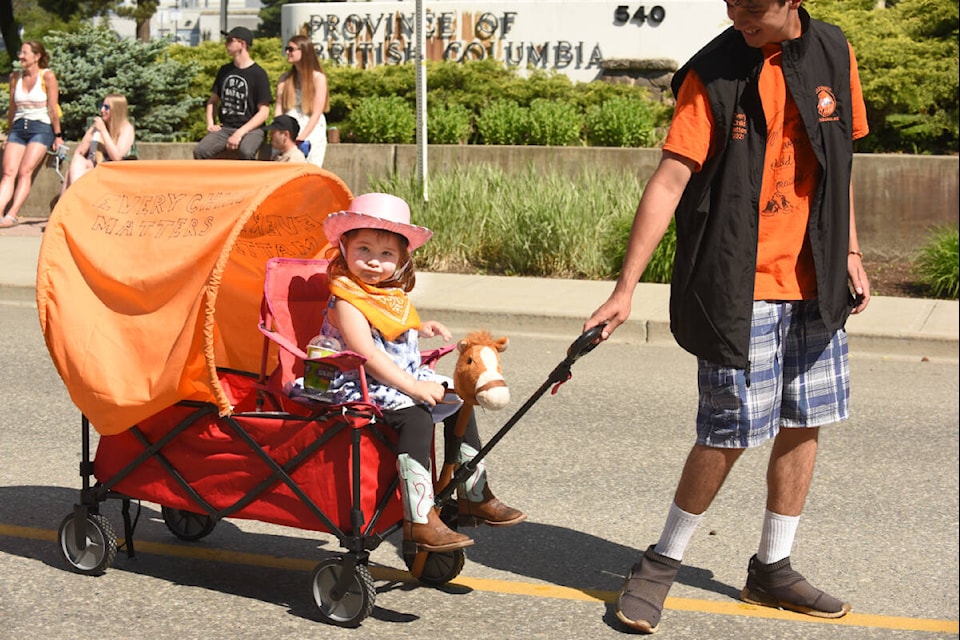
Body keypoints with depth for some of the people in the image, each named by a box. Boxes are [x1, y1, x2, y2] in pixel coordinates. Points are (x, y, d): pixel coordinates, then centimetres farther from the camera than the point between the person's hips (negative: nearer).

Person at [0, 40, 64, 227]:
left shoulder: (47, 76, -5)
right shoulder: (15, 78, 11)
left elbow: (52, 109, -5)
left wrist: (57, 136, -5)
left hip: (41, 128, -5)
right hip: (18, 128, 5)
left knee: (25, 171, -19)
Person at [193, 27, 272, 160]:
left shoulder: (258, 74, -3)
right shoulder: (225, 70, 14)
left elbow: (264, 112, -7)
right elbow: (213, 100, 24)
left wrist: (240, 133, -16)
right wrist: (210, 123, 4)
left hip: (251, 129, -5)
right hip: (225, 128, 5)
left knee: (246, 152, -38)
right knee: (199, 151, -22)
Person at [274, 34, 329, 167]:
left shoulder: (318, 78, 0)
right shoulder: (285, 78, 14)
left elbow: (316, 114, -6)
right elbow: (278, 108, 7)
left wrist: (300, 139, -15)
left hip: (311, 133, -3)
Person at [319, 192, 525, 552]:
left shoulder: (394, 293, 11)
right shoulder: (346, 300, -16)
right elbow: (367, 354, -24)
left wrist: (422, 329, 13)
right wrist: (414, 387, -26)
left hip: (408, 377, 9)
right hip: (363, 385, -9)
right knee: (415, 415, -31)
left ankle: (474, 496, 17)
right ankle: (419, 523, -35)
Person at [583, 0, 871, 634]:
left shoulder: (834, 54, 4)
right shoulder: (714, 74, -11)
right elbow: (669, 182, -16)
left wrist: (850, 253, 13)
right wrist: (626, 288, -20)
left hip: (815, 285, 5)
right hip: (738, 290, -5)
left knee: (803, 426, 10)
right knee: (731, 434, -3)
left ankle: (772, 568, 25)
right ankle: (663, 562, 16)